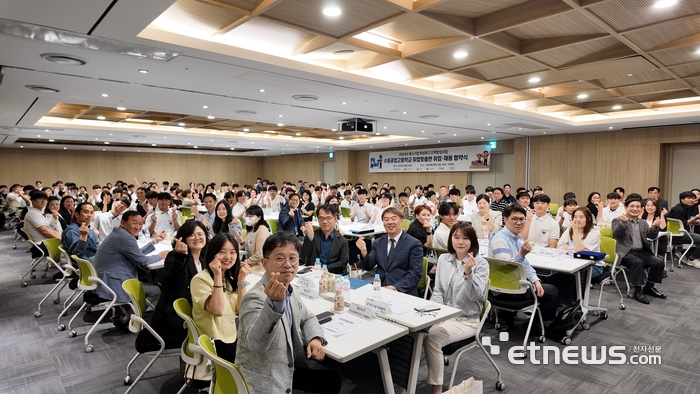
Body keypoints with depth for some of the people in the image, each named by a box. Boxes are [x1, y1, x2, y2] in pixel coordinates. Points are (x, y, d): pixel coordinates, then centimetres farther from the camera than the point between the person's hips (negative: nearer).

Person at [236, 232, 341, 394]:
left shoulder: (290, 290, 0)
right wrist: (274, 304, -52)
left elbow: (307, 318, 15)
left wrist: (315, 338, -4)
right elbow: (255, 344, -39)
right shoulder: (255, 298, -25)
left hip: (288, 370, 8)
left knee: (332, 380, 15)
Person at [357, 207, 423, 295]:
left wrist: (395, 287, -18)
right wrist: (364, 252, -11)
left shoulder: (414, 244, -2)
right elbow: (368, 267, 9)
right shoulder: (377, 243, 13)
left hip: (403, 292, -4)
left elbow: (416, 273, -7)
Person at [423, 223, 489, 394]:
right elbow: (438, 290, 7)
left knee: (432, 337, -28)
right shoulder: (443, 259, 6)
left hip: (466, 320, -4)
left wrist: (468, 272, -33)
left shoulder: (481, 263, -8)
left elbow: (475, 295, -17)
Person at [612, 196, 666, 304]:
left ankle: (649, 287, 7)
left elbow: (652, 235, 10)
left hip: (641, 252, 6)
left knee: (659, 262, -12)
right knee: (638, 262, -31)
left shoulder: (643, 223, 19)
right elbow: (615, 234, -16)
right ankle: (638, 291, -20)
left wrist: (655, 227, -10)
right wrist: (623, 223, -32)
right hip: (626, 253, -6)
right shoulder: (618, 221, 0)